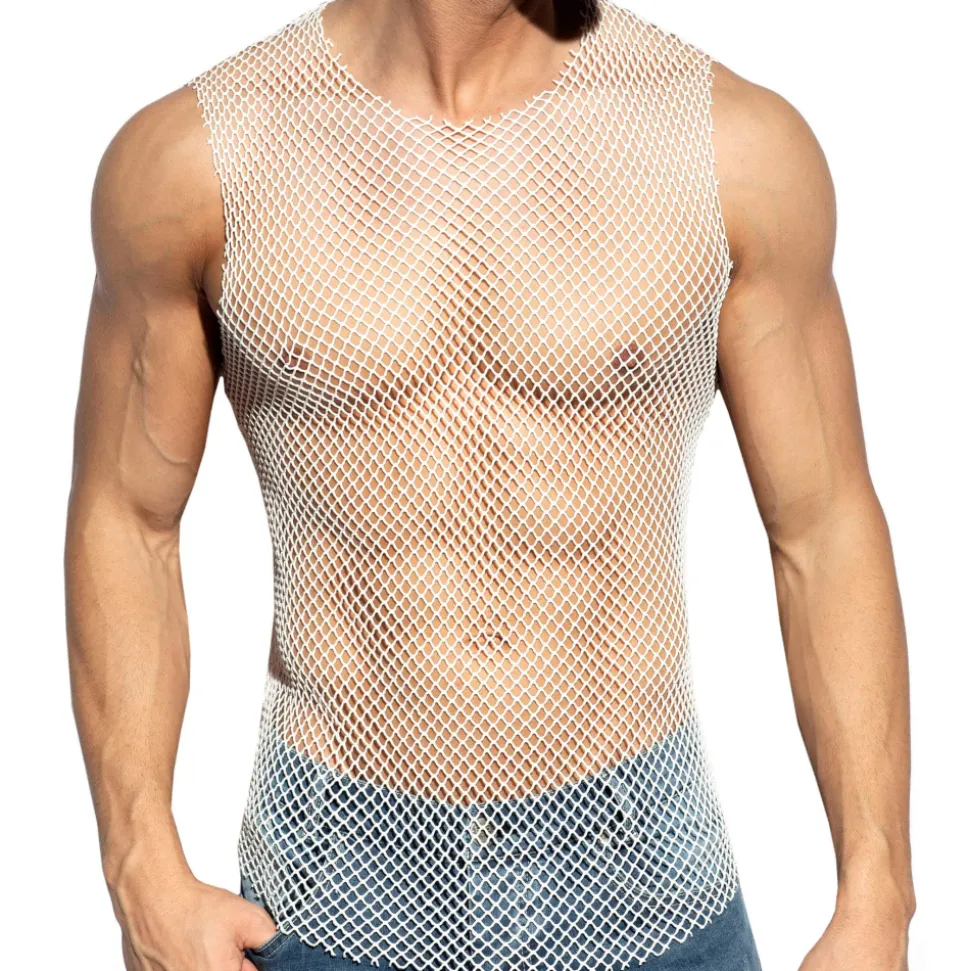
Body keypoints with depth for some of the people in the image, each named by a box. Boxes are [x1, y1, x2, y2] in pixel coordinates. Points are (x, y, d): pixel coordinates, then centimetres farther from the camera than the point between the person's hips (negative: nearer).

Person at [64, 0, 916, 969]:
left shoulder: (740, 145, -9)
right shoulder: (191, 153, -9)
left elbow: (825, 529, -2)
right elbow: (124, 521, 1)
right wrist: (147, 880, -6)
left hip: (646, 887, 1)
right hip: (334, 890, 0)